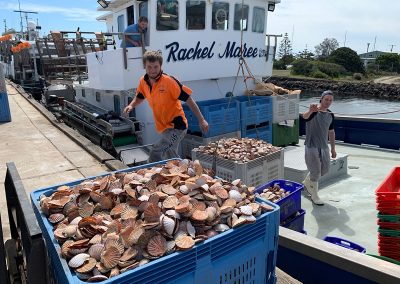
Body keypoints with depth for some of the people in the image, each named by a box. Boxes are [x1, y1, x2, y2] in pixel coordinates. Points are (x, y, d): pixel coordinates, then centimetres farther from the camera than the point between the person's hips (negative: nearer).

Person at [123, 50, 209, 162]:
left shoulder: (169, 81, -20)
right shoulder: (143, 81, -1)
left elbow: (188, 99, -16)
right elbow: (139, 97, 19)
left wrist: (201, 120, -17)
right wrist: (131, 106, -3)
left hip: (176, 126, -8)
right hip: (164, 128, 8)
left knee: (155, 155, -23)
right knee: (171, 158, 22)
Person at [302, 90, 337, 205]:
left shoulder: (330, 115, 7)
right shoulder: (313, 112, -15)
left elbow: (331, 132, 18)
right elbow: (305, 116, -40)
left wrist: (333, 148, 18)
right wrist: (310, 111, -64)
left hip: (324, 146, 7)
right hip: (312, 146, -7)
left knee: (325, 169, 16)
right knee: (315, 171, 0)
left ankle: (307, 183, 41)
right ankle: (314, 196, 19)